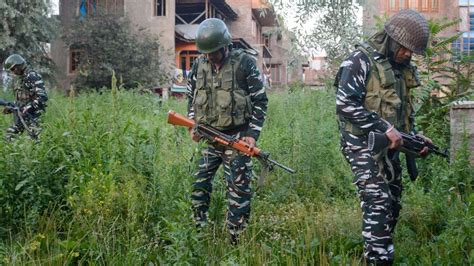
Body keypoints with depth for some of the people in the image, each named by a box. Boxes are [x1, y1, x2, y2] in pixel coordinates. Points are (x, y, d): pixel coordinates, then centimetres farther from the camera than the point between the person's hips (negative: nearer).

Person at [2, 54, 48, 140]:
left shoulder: (32, 76, -13)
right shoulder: (22, 78, 17)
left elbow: (42, 96, -22)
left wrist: (28, 108, -24)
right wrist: (11, 108, 14)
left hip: (31, 115, -10)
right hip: (21, 115, 10)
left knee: (36, 139, -13)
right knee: (9, 137, 10)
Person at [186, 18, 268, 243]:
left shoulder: (244, 63, -9)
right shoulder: (199, 65, 5)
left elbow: (260, 100, -5)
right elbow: (191, 97, 18)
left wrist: (252, 134, -10)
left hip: (237, 137, -5)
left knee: (238, 187, -1)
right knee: (200, 183, 9)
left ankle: (236, 237, 8)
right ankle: (198, 229, 24)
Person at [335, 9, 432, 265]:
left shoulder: (401, 67, 13)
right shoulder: (360, 61, -13)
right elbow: (345, 104, -21)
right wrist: (385, 128, -22)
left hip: (389, 145, 9)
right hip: (364, 144, -9)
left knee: (393, 203, 13)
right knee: (378, 203, -14)